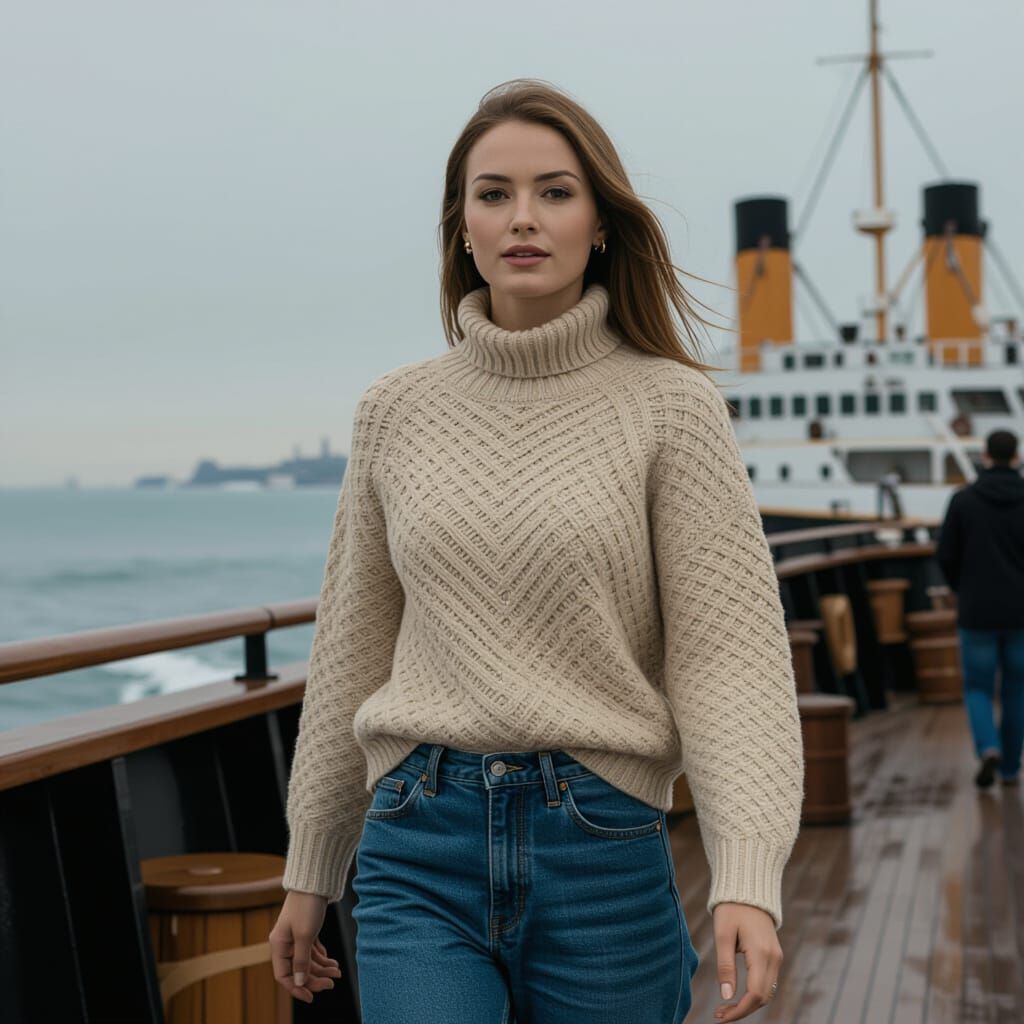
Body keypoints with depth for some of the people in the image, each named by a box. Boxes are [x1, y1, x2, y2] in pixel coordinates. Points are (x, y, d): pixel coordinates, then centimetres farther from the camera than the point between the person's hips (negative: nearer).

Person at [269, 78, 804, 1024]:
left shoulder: (671, 406, -3)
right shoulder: (396, 413, 6)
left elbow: (729, 651, -7)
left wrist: (747, 880, -20)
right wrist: (310, 873, 17)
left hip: (602, 850, -1)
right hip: (419, 850, 2)